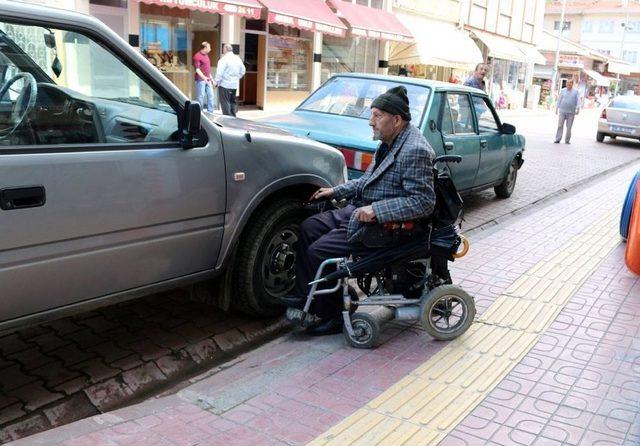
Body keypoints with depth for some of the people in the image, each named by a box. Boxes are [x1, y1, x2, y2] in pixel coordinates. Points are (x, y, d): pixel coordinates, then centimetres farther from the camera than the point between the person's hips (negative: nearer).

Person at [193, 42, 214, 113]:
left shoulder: (206, 55, 17)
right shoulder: (197, 56, -11)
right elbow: (197, 69, -18)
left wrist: (211, 78, 24)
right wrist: (203, 77, -29)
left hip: (208, 80, 8)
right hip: (201, 80, -8)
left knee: (210, 95, 8)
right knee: (201, 96, -4)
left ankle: (210, 112, 15)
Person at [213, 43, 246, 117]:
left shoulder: (224, 59, -13)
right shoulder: (238, 59, 7)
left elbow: (219, 72, -16)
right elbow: (243, 71, 13)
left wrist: (216, 82, -7)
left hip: (225, 85, -7)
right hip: (235, 85, 7)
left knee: (225, 102, -2)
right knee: (233, 101, 16)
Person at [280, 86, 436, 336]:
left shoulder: (415, 151, -21)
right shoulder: (390, 142, 9)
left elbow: (423, 202, -25)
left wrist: (376, 210, -28)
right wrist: (336, 191, 12)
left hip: (384, 225, -10)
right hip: (362, 210, 10)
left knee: (319, 251, -15)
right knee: (308, 227, 8)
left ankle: (331, 315, 3)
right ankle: (304, 297, 14)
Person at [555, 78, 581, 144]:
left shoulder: (576, 91, 6)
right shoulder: (563, 90, 11)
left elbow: (578, 100, 0)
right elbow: (559, 100, 12)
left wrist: (578, 108, -12)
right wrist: (557, 108, 6)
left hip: (571, 112, -1)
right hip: (562, 111, 1)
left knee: (569, 127, 2)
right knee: (560, 126, -5)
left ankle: (567, 140, 9)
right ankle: (557, 139, -5)